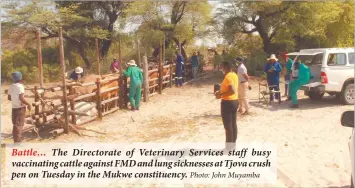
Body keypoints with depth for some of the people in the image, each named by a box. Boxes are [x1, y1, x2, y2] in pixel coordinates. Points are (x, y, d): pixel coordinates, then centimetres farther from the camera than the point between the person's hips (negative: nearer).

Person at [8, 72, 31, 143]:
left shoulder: (11, 86, 7)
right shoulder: (20, 86, -16)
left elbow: (9, 97, 14)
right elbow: (21, 98, -24)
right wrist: (28, 104, -13)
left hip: (14, 107, 8)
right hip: (20, 108, -7)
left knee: (15, 124, 16)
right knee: (19, 124, -4)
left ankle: (17, 139, 26)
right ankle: (17, 141, -3)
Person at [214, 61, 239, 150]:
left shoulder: (228, 77, -20)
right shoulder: (234, 75, 9)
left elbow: (232, 91, -30)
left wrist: (221, 95, -21)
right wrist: (220, 91, 16)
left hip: (227, 102, -10)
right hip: (235, 101, 10)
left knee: (228, 126, 0)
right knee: (233, 124, 15)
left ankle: (229, 147, 7)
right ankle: (233, 144, 25)